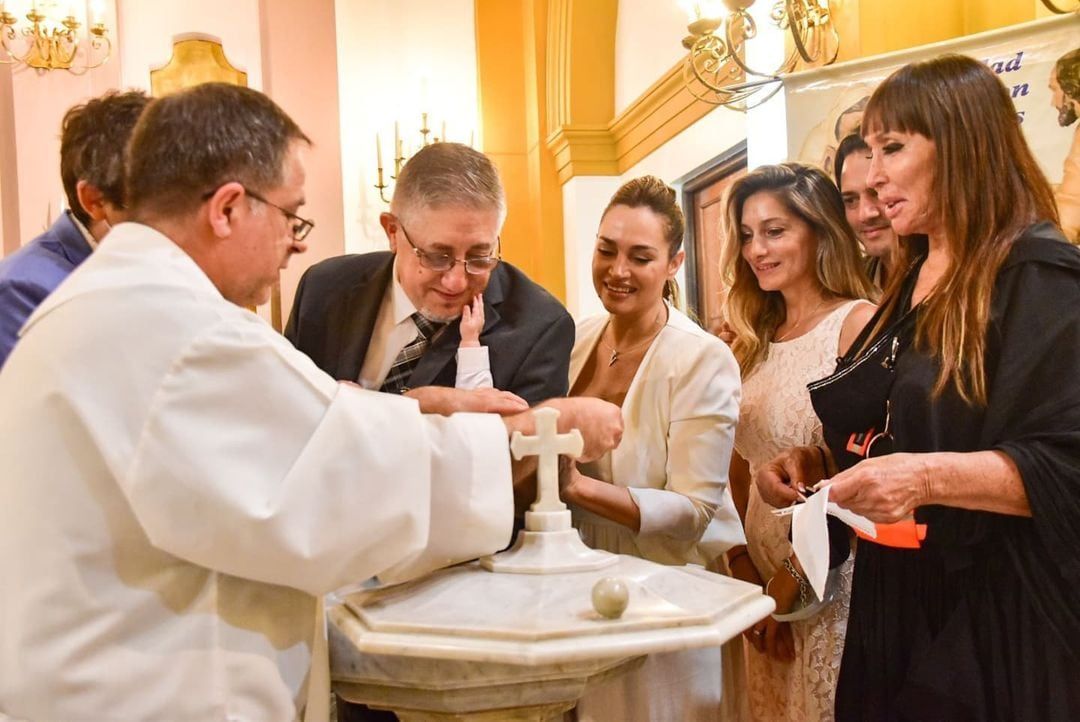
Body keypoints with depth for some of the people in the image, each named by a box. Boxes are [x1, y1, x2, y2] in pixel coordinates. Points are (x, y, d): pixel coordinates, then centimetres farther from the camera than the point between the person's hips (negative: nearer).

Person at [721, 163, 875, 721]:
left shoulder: (858, 323, -13)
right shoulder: (758, 340, 8)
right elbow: (741, 469, 10)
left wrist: (796, 579, -12)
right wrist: (742, 570, 1)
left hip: (833, 586, -6)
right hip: (766, 589, 6)